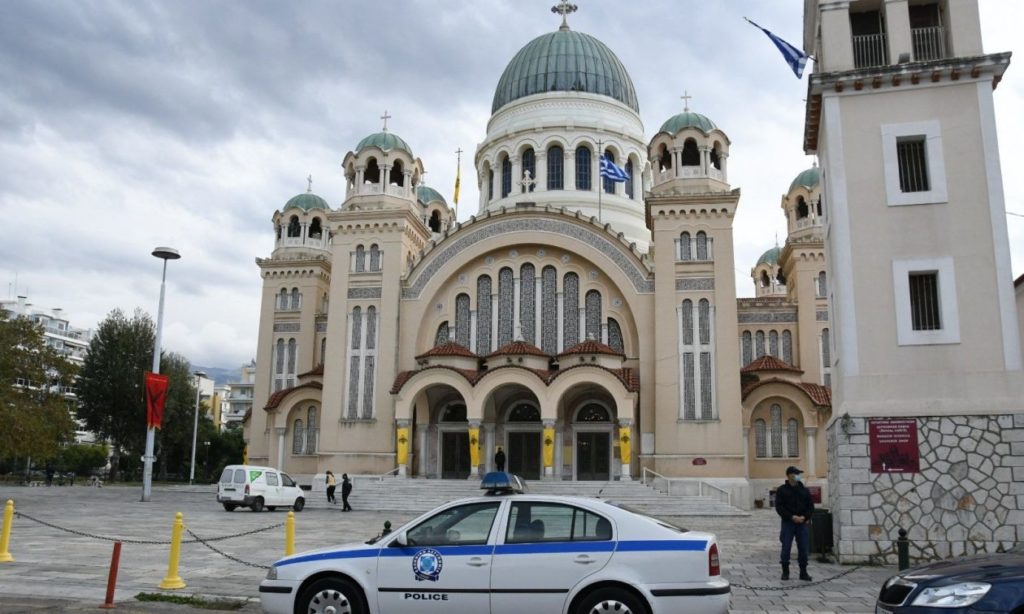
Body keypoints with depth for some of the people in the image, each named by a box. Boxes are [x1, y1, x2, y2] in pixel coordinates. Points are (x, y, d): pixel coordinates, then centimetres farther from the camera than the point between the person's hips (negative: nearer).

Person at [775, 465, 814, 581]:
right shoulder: (781, 490, 0)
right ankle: (785, 572, 10)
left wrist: (805, 517, -9)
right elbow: (779, 507, -6)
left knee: (803, 549, 3)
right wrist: (792, 517, -16)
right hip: (788, 523, -3)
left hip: (802, 523, 3)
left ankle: (803, 573, 12)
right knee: (786, 548, -1)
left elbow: (810, 506, 9)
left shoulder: (804, 490, 10)